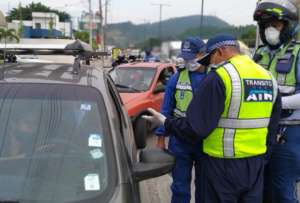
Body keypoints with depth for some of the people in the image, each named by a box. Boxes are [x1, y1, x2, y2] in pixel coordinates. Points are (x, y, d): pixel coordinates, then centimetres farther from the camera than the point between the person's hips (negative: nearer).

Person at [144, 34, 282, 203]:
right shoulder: (269, 77, 7)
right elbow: (273, 124, 15)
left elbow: (195, 127, -16)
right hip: (257, 162, 7)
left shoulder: (219, 76, -15)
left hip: (223, 164, -6)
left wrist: (166, 123, -1)